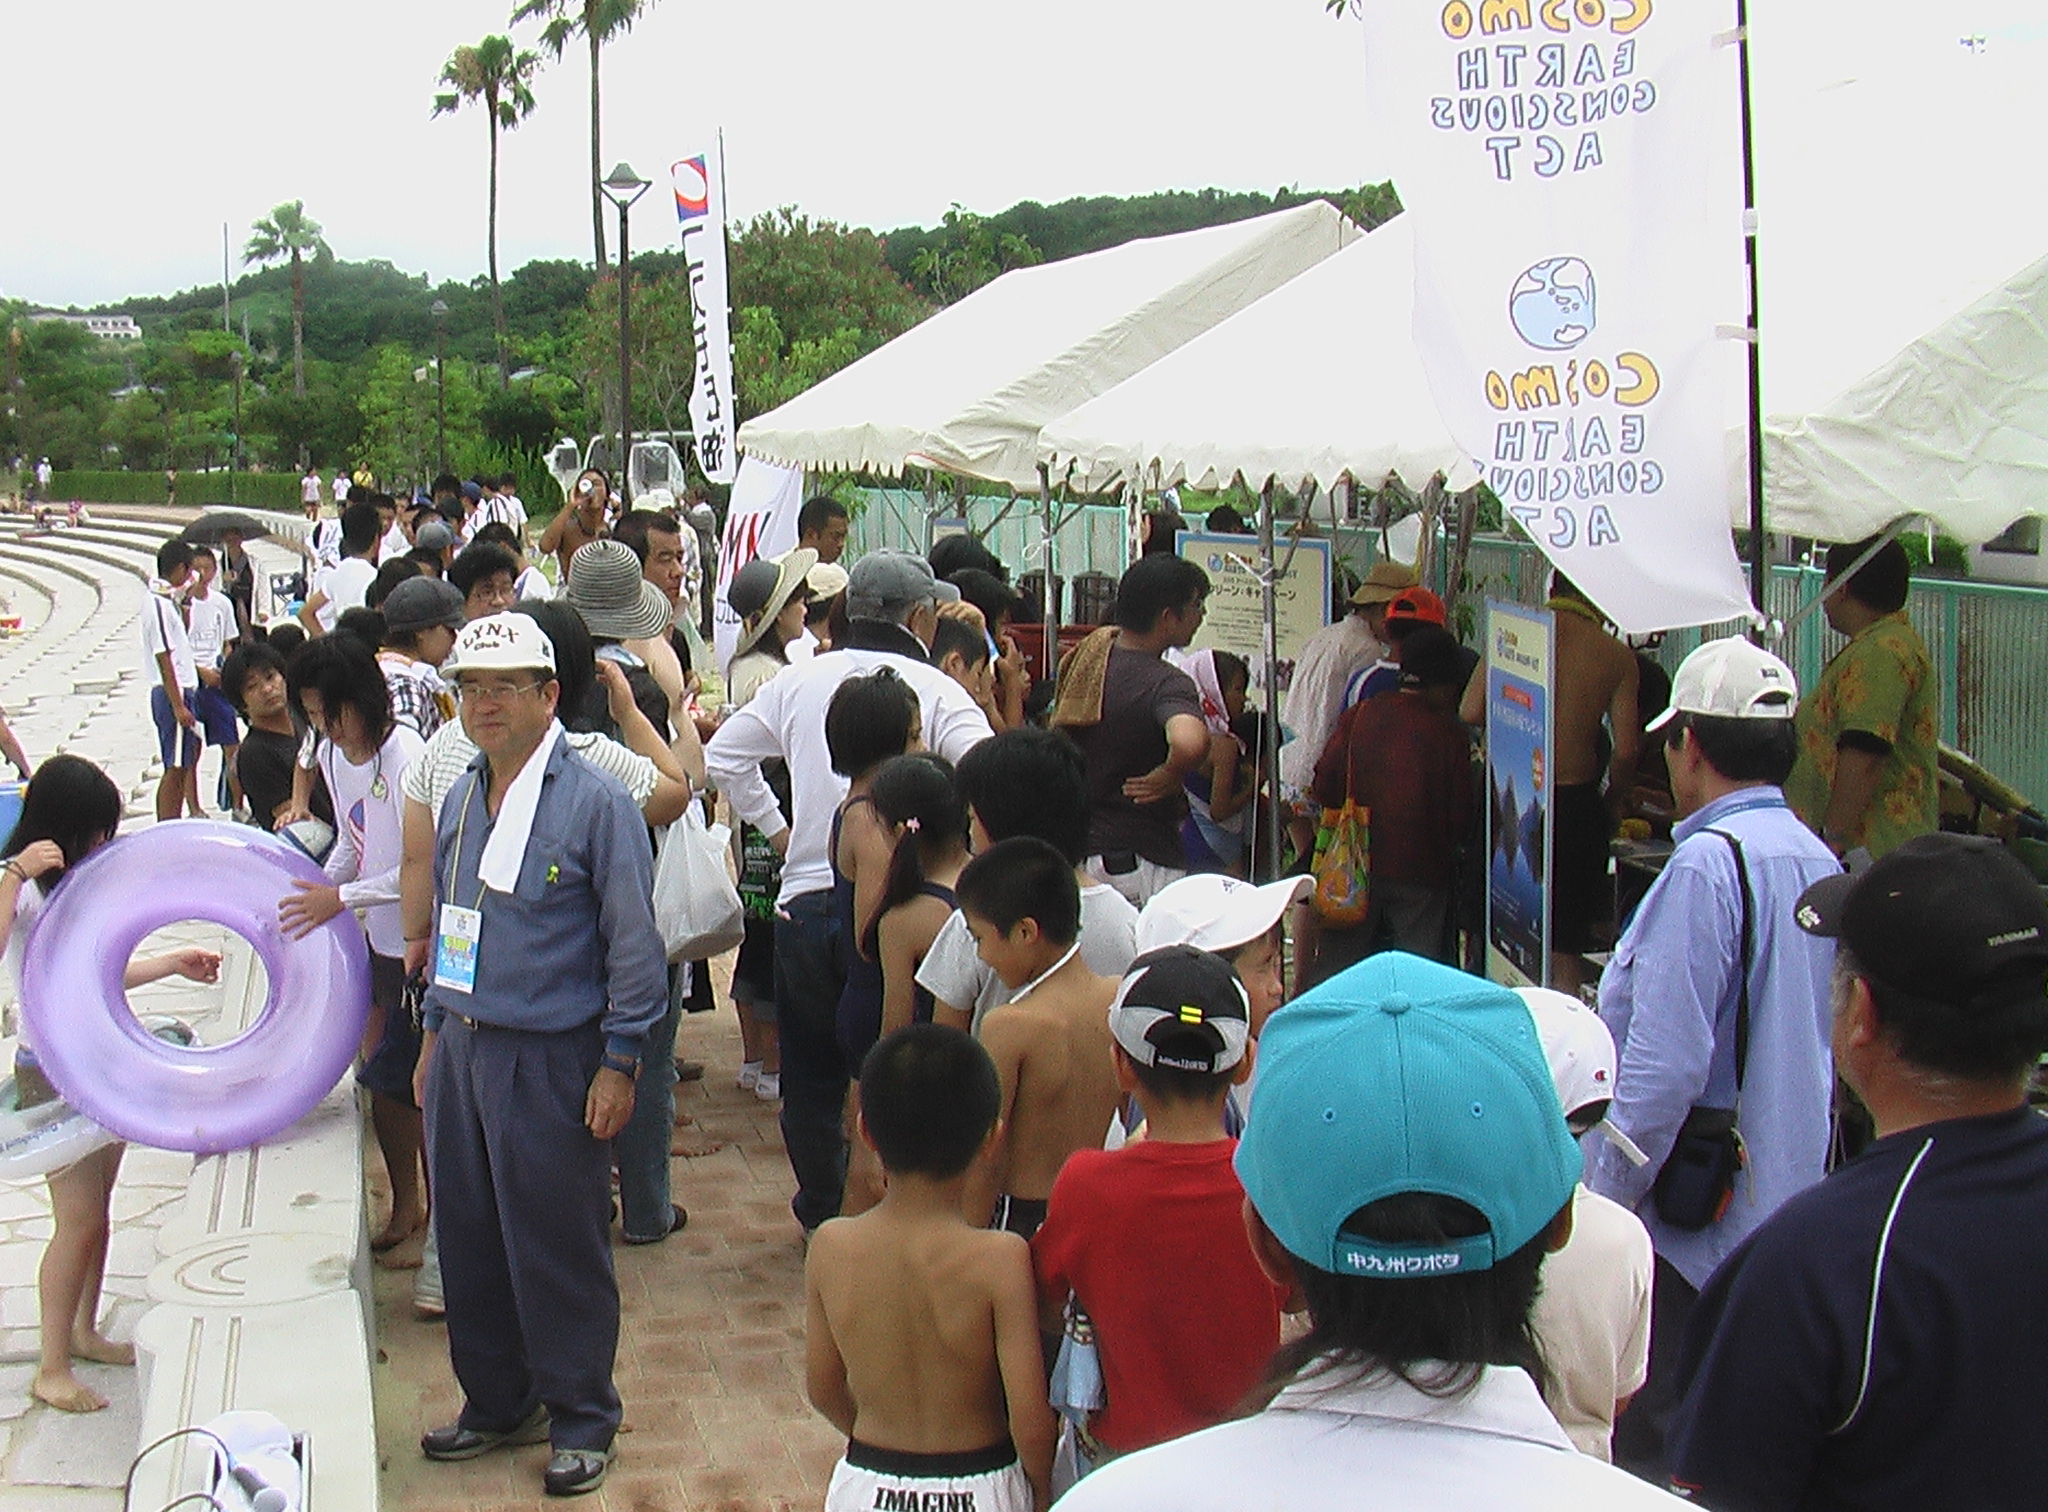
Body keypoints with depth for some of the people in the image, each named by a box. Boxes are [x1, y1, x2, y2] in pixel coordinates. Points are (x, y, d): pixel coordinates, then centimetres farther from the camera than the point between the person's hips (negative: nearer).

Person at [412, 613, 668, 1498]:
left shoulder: (594, 803, -11)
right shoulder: (462, 799, 10)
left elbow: (634, 943, -10)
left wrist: (619, 1064, -12)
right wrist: (435, 1034, 18)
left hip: (550, 1058, -7)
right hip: (464, 1050, 7)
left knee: (559, 1248, 3)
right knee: (468, 1236, 14)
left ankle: (581, 1422, 18)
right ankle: (496, 1402, 31)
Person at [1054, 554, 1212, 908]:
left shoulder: (1088, 656, 5)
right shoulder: (1165, 682, -20)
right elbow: (1189, 743, -40)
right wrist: (1170, 778, -20)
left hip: (1075, 849, 8)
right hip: (1141, 861, -8)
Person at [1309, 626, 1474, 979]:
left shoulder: (1360, 715, -2)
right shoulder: (1449, 731, -8)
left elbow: (1325, 786, -1)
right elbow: (1461, 816, -5)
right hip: (1422, 871, -2)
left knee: (1336, 962, 11)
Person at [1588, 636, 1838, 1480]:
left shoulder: (1707, 862, -18)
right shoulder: (1819, 862, 8)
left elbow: (1663, 1065, -22)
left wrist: (1599, 1209, -14)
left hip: (1689, 1219, -9)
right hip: (1787, 1208, 9)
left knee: (1640, 1443, -2)